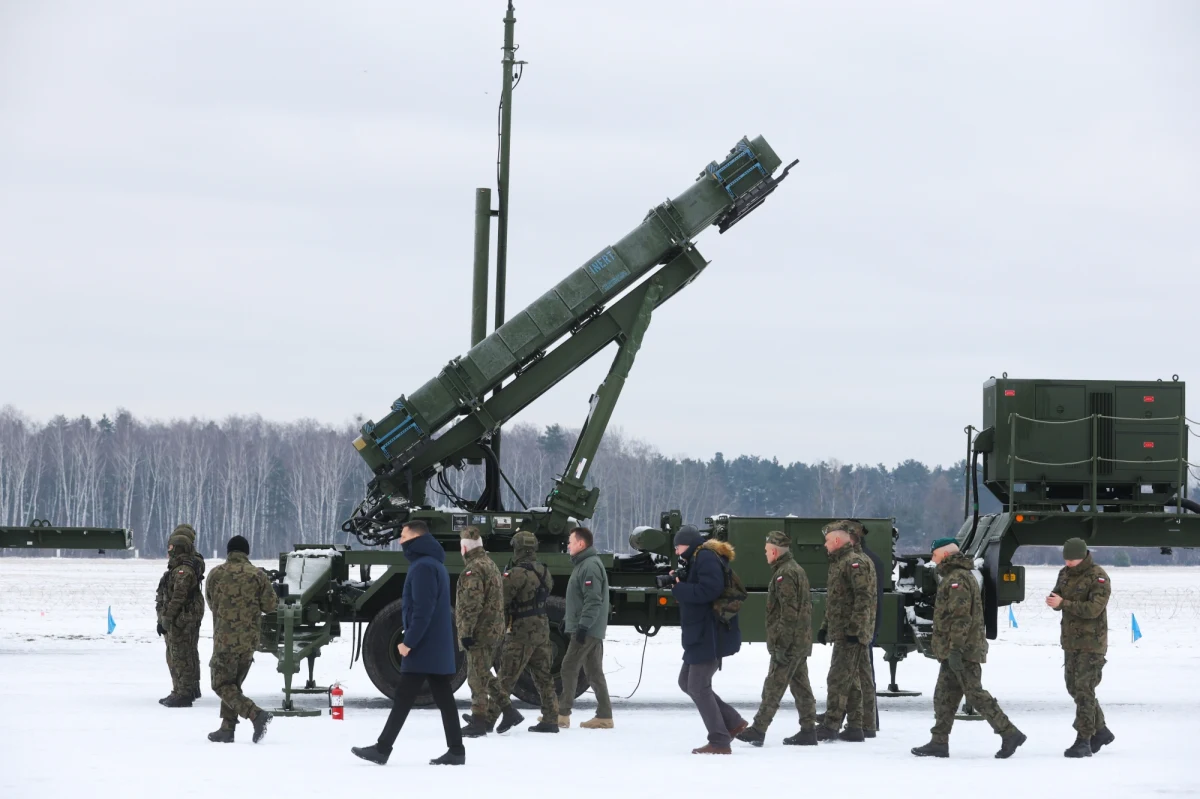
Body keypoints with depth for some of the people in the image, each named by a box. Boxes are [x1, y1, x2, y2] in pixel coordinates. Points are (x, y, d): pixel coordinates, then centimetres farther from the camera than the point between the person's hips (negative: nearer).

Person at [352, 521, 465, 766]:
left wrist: (409, 642, -21)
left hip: (424, 646, -10)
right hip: (438, 647, 10)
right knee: (443, 698, 7)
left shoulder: (423, 567, -15)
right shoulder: (435, 564, 18)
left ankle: (382, 749, -4)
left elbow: (423, 610, -23)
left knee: (404, 697, -6)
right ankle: (455, 750, 5)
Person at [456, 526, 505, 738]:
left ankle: (478, 722, -5)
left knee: (477, 677, -6)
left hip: (478, 631, -10)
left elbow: (472, 604, -23)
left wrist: (466, 631, -22)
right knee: (484, 675, 20)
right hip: (494, 630, 10)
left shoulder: (473, 569, -16)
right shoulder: (491, 564, 16)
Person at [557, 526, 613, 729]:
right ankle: (604, 716, 9)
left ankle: (562, 714, -6)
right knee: (594, 672, 9)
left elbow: (593, 600, -23)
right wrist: (568, 620, 24)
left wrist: (583, 625, -26)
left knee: (569, 668, -8)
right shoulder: (583, 564, 18)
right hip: (592, 630, 10)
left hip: (586, 630, -10)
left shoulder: (590, 566, -15)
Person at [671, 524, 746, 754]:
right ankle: (733, 722, 17)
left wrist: (679, 588, -17)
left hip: (710, 636, -11)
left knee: (698, 687, -9)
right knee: (686, 681, 15)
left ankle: (720, 742, -6)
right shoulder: (696, 559, 19)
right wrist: (679, 583, 0)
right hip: (701, 635, 11)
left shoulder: (706, 558, -14)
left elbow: (710, 590, -27)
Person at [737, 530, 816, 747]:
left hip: (789, 642, -10)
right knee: (800, 686, 10)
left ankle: (758, 730, -7)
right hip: (802, 640, 10)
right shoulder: (797, 570, 17)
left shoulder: (785, 574, -15)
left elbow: (789, 613, -22)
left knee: (773, 687, -8)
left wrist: (781, 645, -22)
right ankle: (808, 730, 10)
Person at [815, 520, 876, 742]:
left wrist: (854, 629, -23)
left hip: (852, 634, -11)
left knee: (838, 679, -11)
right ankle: (854, 728, 14)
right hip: (841, 632, 11)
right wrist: (825, 626, 23)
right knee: (851, 681, 11)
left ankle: (830, 726, -12)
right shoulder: (838, 563, 20)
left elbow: (864, 598, -20)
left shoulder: (855, 563, -13)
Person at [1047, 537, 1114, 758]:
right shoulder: (1065, 574, 9)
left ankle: (1083, 741, -10)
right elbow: (1058, 597, 10)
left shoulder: (1098, 577, -15)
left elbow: (1094, 608, -24)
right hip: (1071, 640, 8)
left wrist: (1064, 603, -28)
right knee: (1074, 688, 13)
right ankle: (1100, 732, 28)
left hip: (1091, 642, -8)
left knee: (1084, 690, -11)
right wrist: (1053, 601, -15)